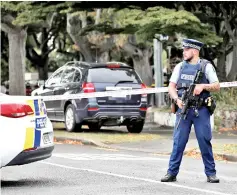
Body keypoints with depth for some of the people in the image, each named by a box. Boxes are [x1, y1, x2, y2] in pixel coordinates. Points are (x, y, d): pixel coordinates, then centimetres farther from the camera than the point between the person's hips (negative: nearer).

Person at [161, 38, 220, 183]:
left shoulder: (206, 66, 3)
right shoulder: (180, 67, 12)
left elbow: (217, 87, 0)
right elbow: (171, 87, 7)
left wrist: (203, 86, -17)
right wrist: (177, 99, -11)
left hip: (201, 111, -2)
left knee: (205, 142, -1)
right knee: (178, 142, 0)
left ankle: (211, 173, 6)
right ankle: (172, 173, 4)